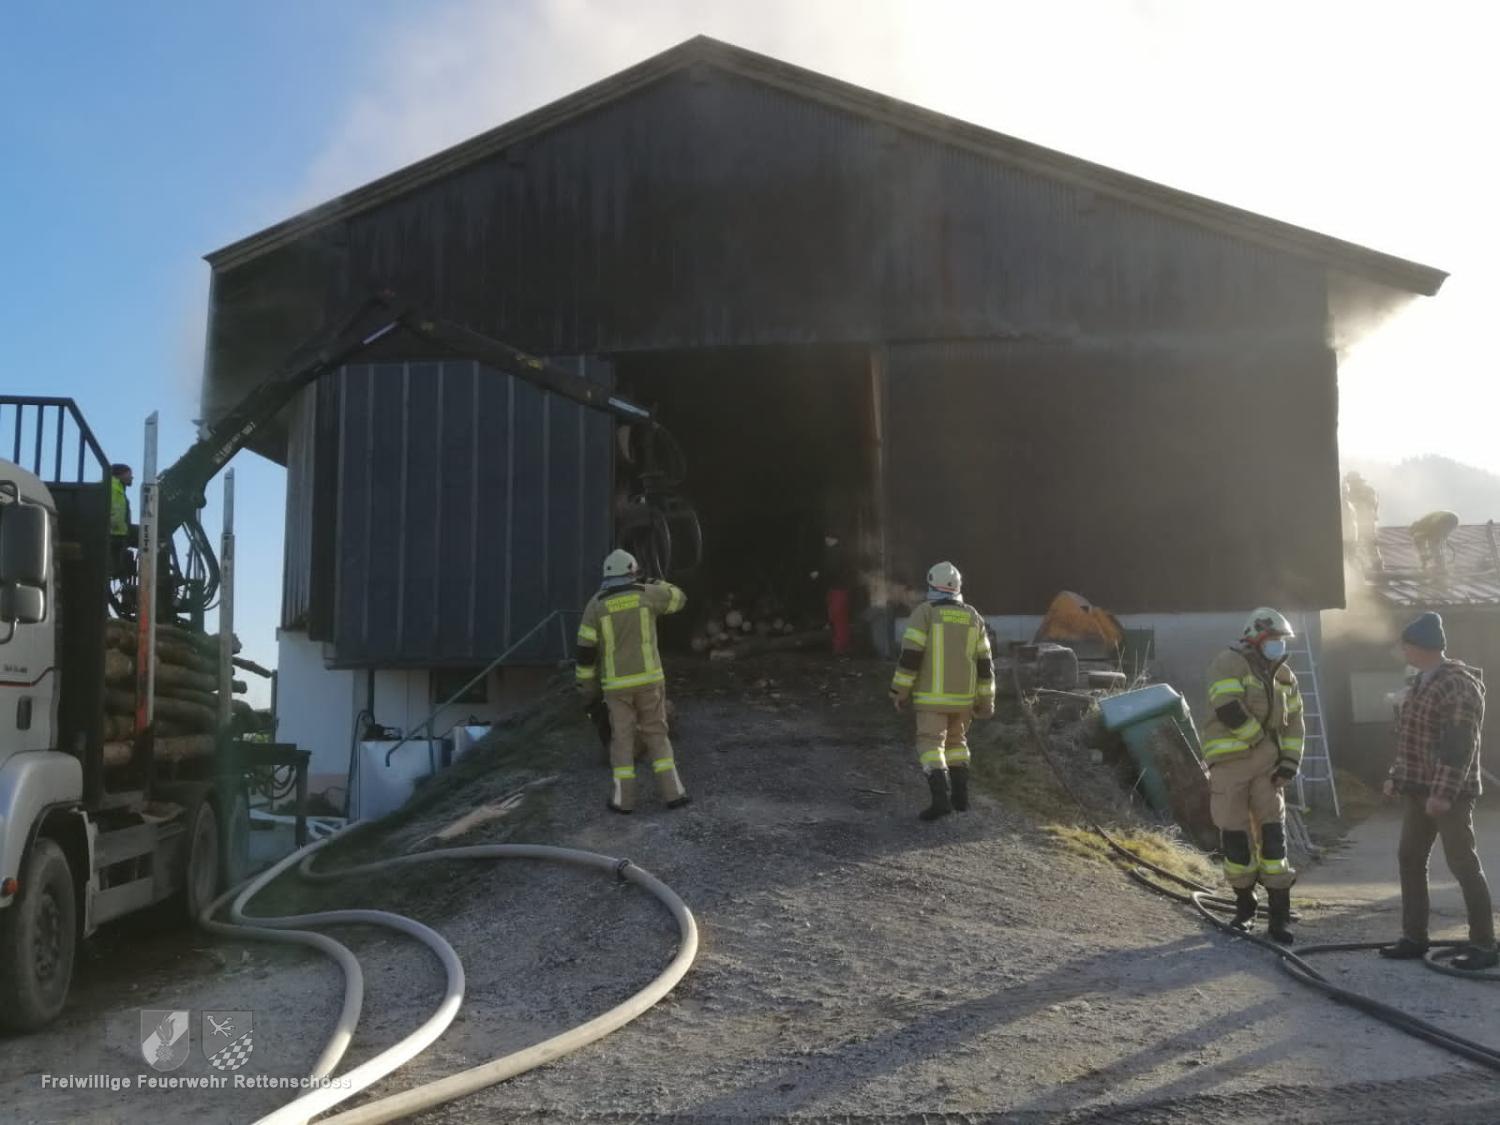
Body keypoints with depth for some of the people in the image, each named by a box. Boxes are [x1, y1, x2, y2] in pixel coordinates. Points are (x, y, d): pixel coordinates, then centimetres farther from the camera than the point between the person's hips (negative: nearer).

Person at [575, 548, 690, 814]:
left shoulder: (596, 605, -3)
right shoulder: (646, 594, -2)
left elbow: (585, 649, -3)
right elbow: (679, 598, 16)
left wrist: (586, 684, 8)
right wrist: (656, 583, 34)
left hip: (617, 683, 0)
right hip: (648, 678, 0)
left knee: (622, 739, 9)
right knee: (656, 734, 11)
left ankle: (624, 798, 8)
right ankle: (672, 792, 7)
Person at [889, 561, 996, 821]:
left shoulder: (924, 612, -7)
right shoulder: (973, 616, 7)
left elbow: (910, 655, -13)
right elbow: (985, 663, 7)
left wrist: (900, 691, -6)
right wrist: (986, 699, 13)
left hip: (932, 695, -5)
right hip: (963, 696, 5)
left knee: (931, 744, -4)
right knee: (956, 742, 20)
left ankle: (941, 798, -20)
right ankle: (961, 797, 19)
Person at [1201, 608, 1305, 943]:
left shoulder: (1285, 676, 13)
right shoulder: (1229, 663, -7)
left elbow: (1294, 725, 13)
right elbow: (1228, 710, -20)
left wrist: (1288, 764, 1)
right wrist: (1261, 738, -9)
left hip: (1266, 767, 5)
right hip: (1230, 763, -4)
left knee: (1273, 835, -2)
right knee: (1235, 836, 1)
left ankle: (1280, 917, 2)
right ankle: (1244, 904, 21)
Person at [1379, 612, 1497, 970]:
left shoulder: (1459, 685, -16)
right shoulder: (1418, 682, 12)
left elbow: (1461, 745, -22)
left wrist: (1443, 792, -25)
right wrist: (1397, 777, 16)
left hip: (1450, 793, -9)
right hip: (1417, 789, 9)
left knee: (1462, 863, -3)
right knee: (1410, 858, 9)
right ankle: (1414, 937, 17)